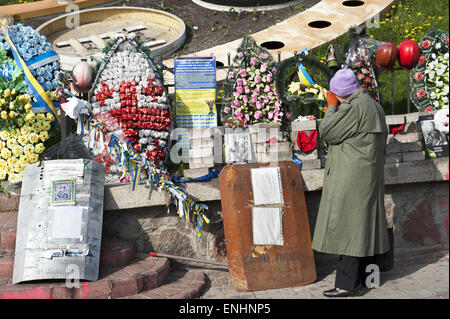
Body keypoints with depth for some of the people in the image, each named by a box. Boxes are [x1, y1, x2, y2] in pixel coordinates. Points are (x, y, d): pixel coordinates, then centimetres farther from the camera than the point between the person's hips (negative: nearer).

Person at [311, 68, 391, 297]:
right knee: (364, 223, 14)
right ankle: (364, 276, 24)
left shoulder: (352, 108, -17)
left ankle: (348, 284, -4)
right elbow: (381, 144, 19)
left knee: (347, 225, -7)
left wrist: (331, 106, -3)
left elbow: (326, 132, -15)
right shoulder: (374, 106, 14)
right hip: (369, 175, 10)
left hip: (351, 178, -10)